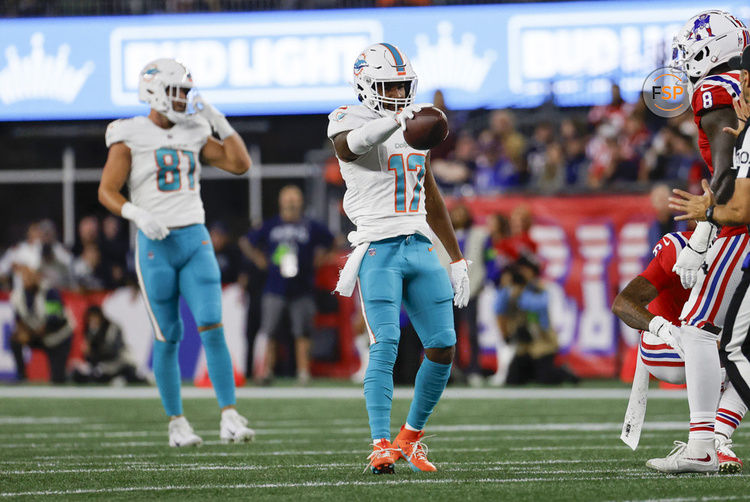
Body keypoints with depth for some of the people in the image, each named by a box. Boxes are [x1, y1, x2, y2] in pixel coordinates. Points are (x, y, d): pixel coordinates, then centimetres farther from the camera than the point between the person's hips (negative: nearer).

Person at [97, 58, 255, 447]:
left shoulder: (193, 134, 10)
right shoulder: (130, 138, -4)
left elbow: (240, 164, 8)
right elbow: (107, 191, -6)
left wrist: (219, 122, 0)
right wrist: (137, 214, -23)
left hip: (196, 240, 3)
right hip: (155, 244, -3)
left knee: (212, 329, -9)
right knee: (168, 338, 2)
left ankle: (230, 418, -10)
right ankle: (176, 423, 13)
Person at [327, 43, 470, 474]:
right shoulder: (353, 120, -4)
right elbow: (348, 145, -31)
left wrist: (458, 260, 22)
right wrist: (396, 120, -48)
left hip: (420, 247, 6)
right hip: (378, 249, -6)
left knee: (443, 347, 1)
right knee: (385, 346, -17)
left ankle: (412, 437, 18)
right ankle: (381, 446, -16)